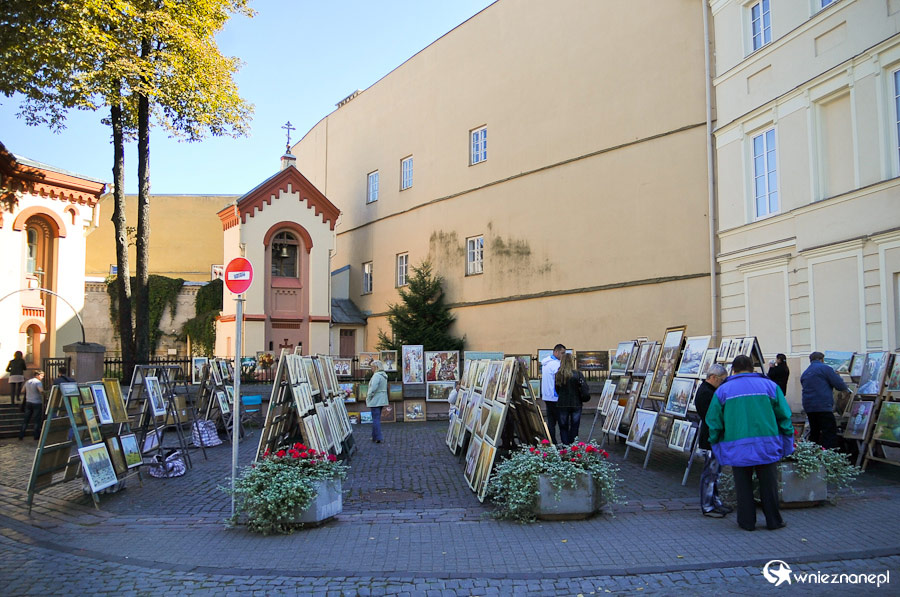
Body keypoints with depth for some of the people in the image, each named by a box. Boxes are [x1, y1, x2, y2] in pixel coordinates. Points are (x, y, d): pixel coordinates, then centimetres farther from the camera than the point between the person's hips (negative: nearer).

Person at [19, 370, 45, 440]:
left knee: (26, 419, 11)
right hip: (37, 403, -7)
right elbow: (41, 391, -28)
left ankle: (21, 435, 11)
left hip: (28, 402, 7)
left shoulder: (27, 382, 11)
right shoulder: (38, 382, -13)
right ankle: (36, 435, 1)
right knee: (37, 420, 0)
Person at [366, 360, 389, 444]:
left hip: (375, 401, -9)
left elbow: (373, 388, -25)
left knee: (376, 419, -4)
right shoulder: (384, 376, 11)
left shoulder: (376, 375, -18)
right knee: (377, 418, 16)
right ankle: (375, 436, 24)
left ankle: (378, 438, -3)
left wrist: (368, 397, -12)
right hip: (382, 400, 9)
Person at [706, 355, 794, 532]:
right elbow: (784, 417, 4)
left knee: (743, 486, 9)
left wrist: (716, 444, 15)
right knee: (768, 484, 11)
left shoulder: (723, 390, 1)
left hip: (737, 449, -1)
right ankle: (773, 521, 20)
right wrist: (787, 444, 13)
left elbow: (713, 422, 2)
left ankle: (747, 522, 16)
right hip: (767, 446, 1)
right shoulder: (769, 385, 3)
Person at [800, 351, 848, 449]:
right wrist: (845, 389, 15)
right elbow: (838, 383, -7)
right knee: (830, 433, -7)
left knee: (814, 434, 15)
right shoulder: (824, 368, -2)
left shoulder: (804, 373, 19)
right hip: (823, 407, -7)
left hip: (808, 407, 7)